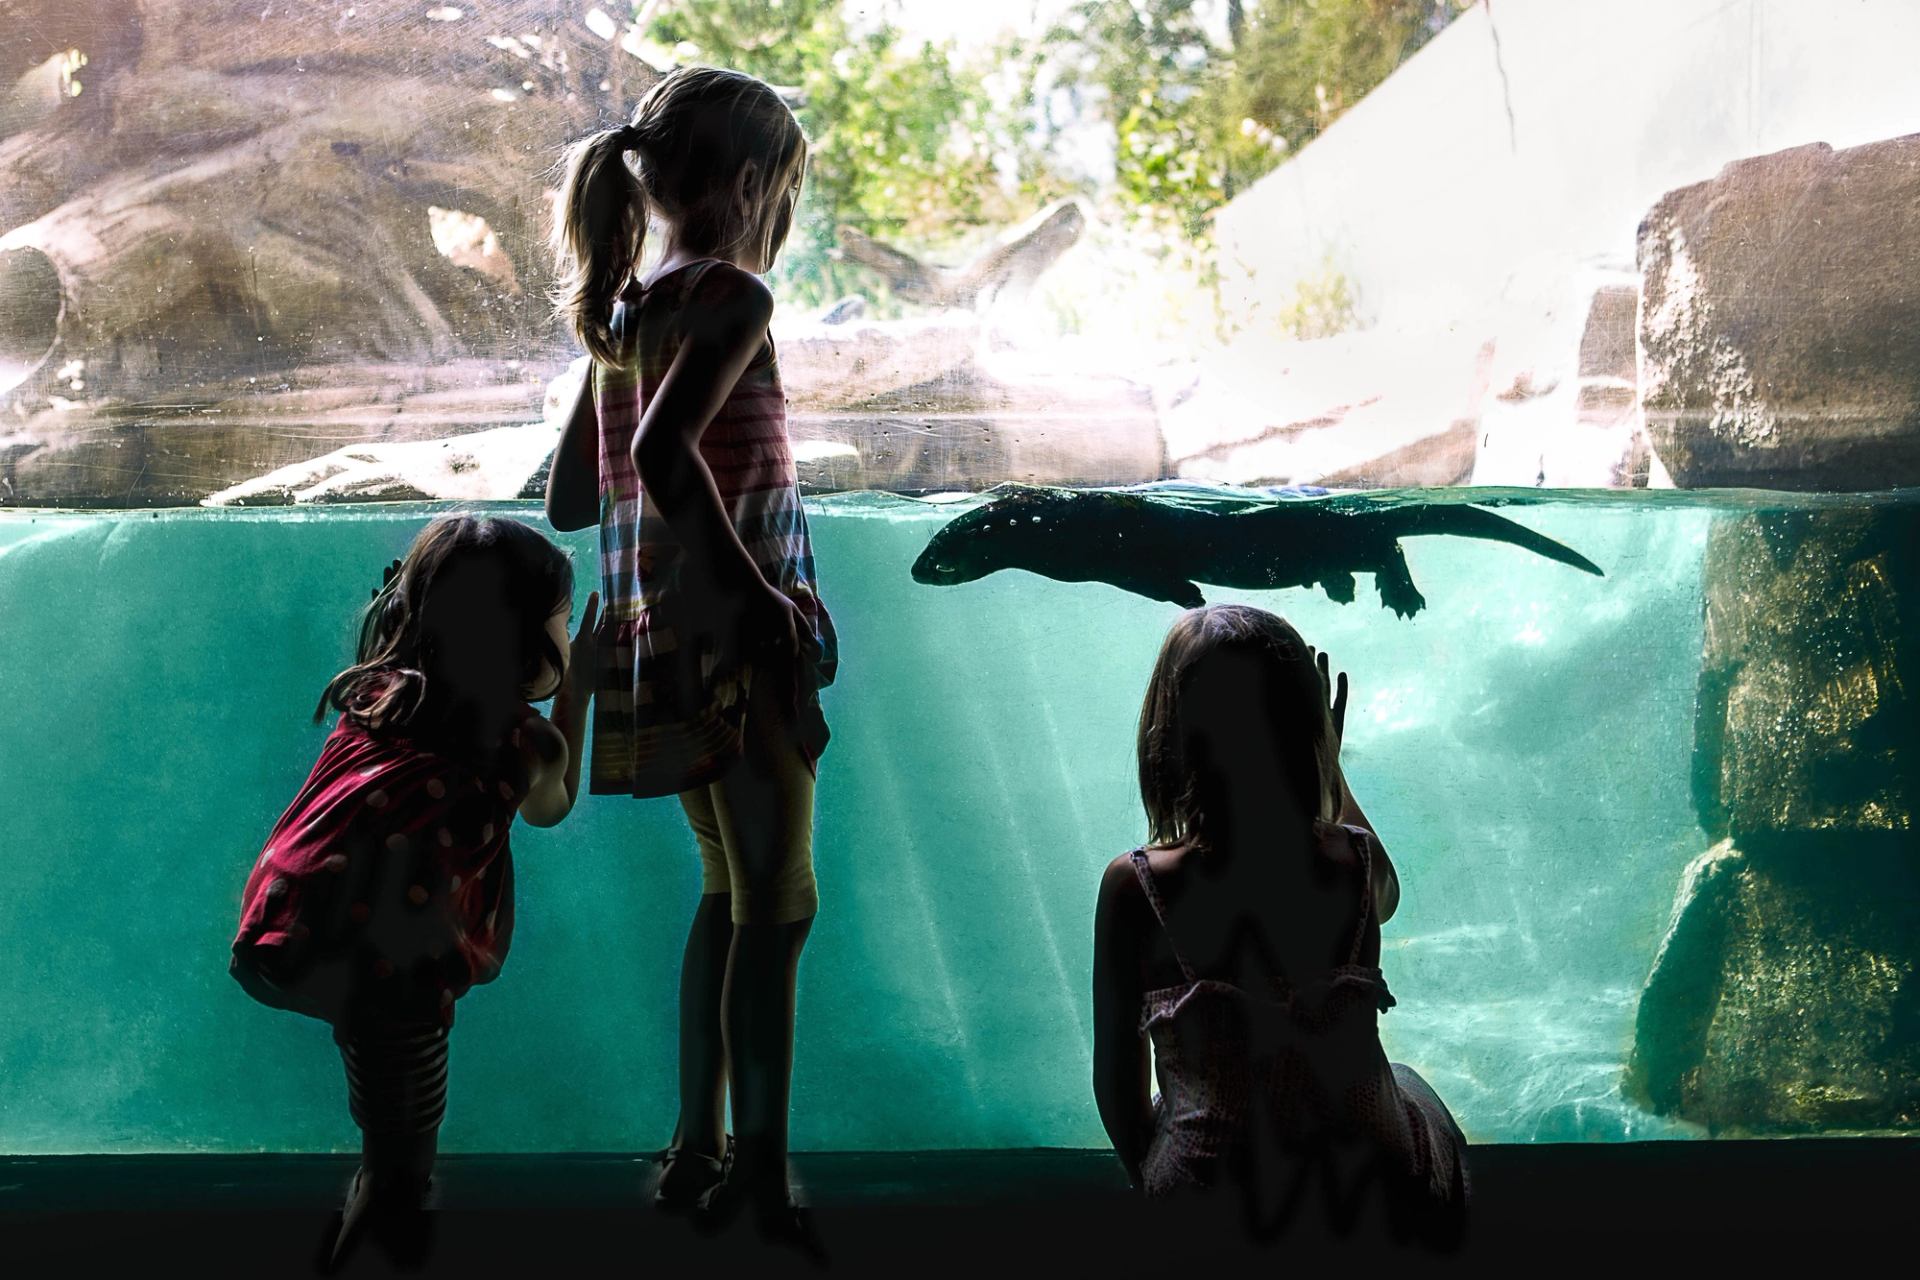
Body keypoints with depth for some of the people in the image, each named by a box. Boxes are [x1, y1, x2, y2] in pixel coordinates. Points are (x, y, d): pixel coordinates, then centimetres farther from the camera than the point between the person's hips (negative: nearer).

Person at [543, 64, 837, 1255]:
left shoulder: (624, 313, 12)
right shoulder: (732, 296, -12)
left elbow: (571, 498, 18)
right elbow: (665, 455, -28)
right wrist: (753, 587, -23)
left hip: (662, 637, 9)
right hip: (731, 633, -9)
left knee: (733, 890, 19)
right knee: (779, 902, -4)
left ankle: (697, 1152, 24)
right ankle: (763, 1179, -4)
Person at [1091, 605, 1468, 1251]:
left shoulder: (1133, 888, -21)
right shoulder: (1356, 866, -18)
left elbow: (1117, 1084, -8)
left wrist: (1151, 1178, 11)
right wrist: (1330, 763, 16)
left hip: (1204, 1205, 0)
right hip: (1364, 1202, 0)